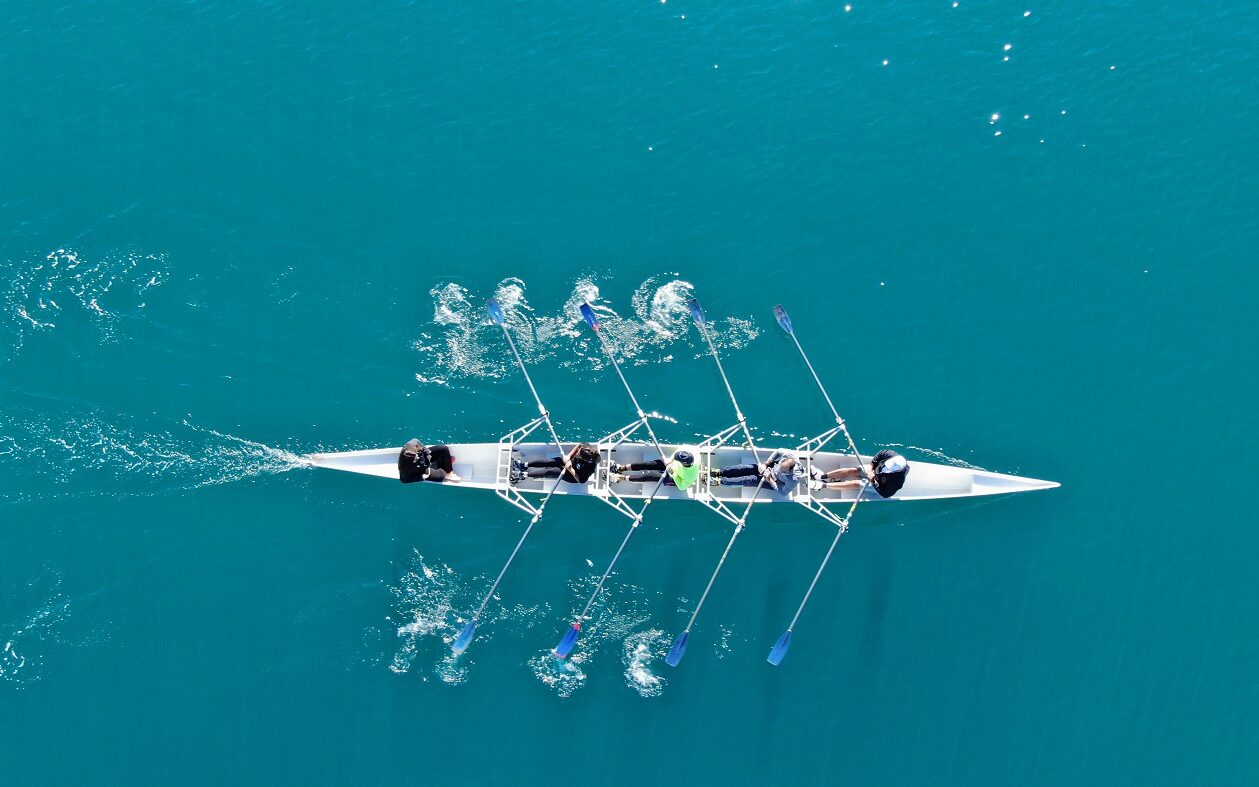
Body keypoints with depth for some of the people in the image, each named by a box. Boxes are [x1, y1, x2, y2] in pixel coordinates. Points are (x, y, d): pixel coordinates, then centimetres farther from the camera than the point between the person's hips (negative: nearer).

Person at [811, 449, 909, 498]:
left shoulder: (897, 480, -39)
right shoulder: (888, 454, -28)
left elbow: (885, 494, -30)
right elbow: (874, 460, -10)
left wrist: (874, 483, -32)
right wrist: (871, 471, -22)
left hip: (878, 486, -5)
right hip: (874, 471, 5)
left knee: (855, 484, -17)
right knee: (853, 471, -13)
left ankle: (823, 485, -15)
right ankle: (823, 476, -9)